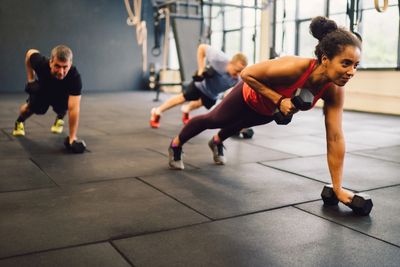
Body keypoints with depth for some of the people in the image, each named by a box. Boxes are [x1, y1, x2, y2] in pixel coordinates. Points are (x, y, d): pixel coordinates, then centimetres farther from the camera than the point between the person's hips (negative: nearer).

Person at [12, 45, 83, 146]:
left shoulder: (75, 77, -44)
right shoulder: (41, 63, -38)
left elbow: (73, 109, -46)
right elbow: (30, 53, -13)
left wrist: (72, 137, -47)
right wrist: (31, 79, -10)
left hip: (62, 94, 0)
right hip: (43, 89, 0)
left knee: (62, 109, -19)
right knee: (33, 107, -11)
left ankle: (60, 118, 20)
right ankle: (19, 122, 23)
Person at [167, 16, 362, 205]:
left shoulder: (334, 91, -33)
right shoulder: (293, 67, -47)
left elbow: (335, 137, -30)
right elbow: (247, 74, -33)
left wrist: (338, 188, -31)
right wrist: (279, 100, -41)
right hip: (250, 96, -4)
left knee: (240, 125, 34)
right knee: (214, 120, 21)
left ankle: (217, 142, 69)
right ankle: (176, 145, 50)